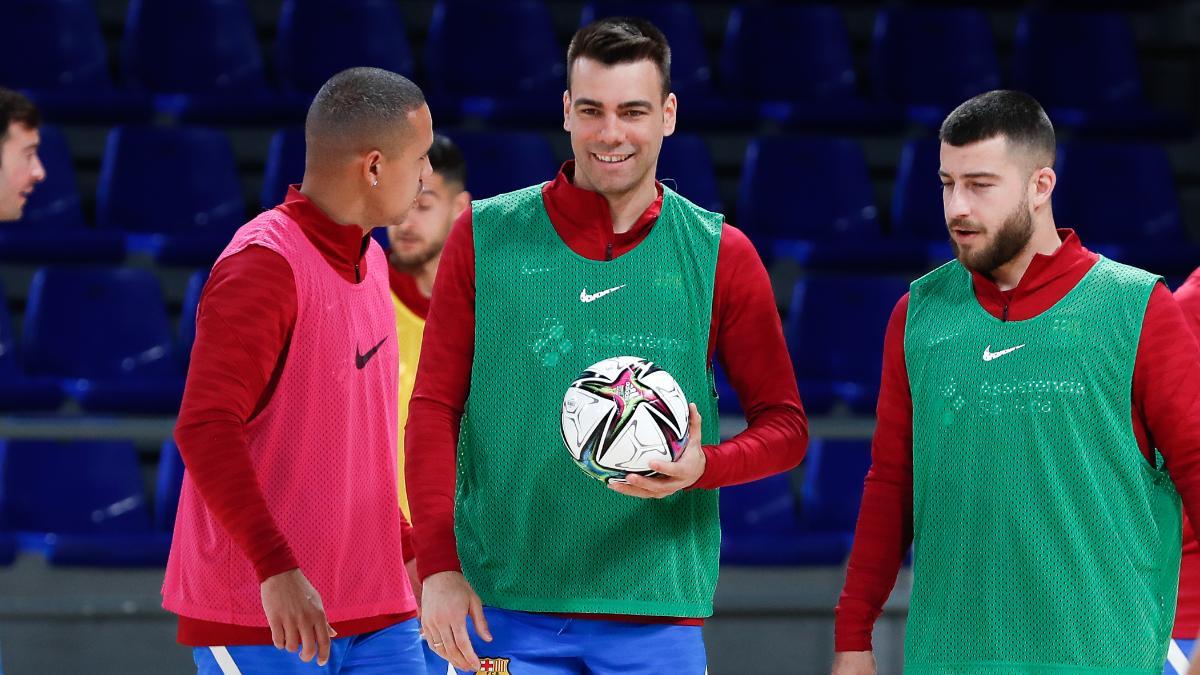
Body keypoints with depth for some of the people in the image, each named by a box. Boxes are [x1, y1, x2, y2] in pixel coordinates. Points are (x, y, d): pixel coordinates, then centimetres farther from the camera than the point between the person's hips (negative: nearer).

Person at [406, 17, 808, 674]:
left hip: (654, 619, 0)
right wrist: (438, 566, -6)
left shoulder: (720, 255, 5)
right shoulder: (485, 236, 5)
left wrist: (703, 467, -13)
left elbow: (784, 424, 8)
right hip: (503, 610, 0)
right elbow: (434, 409, 4)